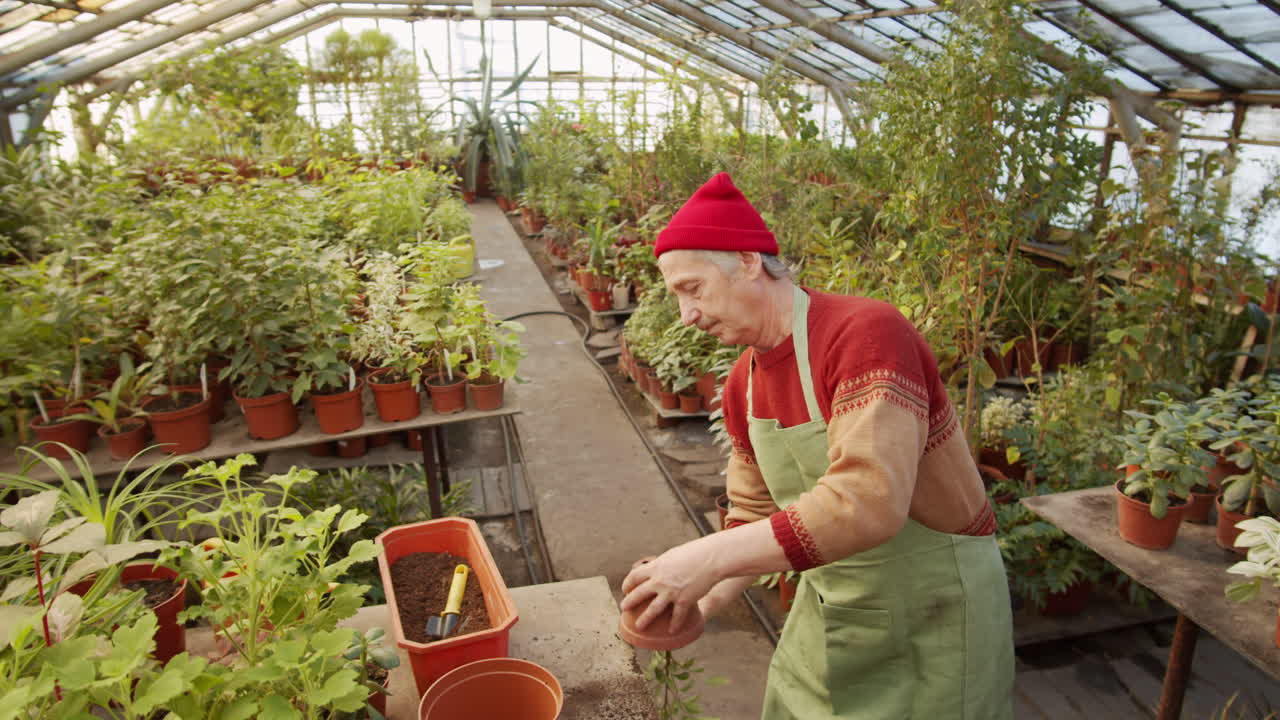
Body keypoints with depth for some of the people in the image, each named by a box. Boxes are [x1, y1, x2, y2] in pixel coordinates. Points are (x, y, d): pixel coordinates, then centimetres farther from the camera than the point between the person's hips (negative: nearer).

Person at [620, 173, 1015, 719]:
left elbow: (868, 502, -36)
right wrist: (701, 603, -6)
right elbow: (756, 516, 7)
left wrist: (712, 558, -35)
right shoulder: (742, 384, -2)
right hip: (826, 608, 7)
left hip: (930, 608, -6)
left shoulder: (866, 333, -26)